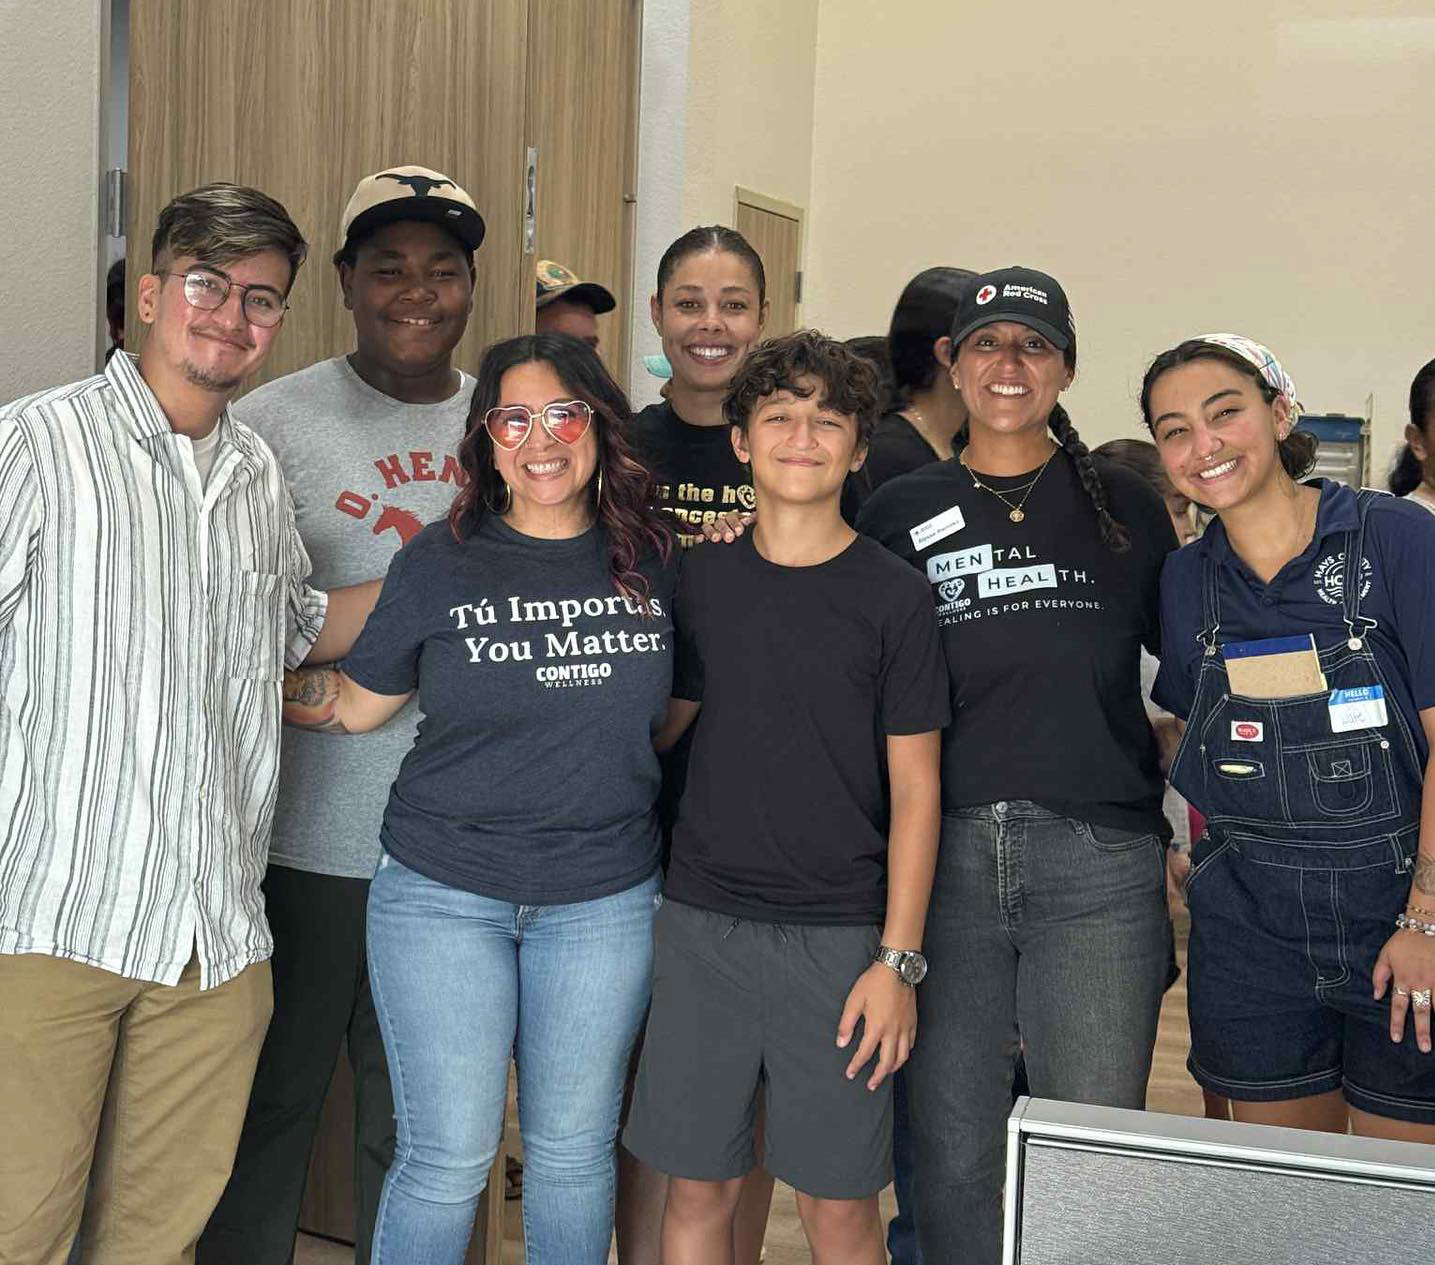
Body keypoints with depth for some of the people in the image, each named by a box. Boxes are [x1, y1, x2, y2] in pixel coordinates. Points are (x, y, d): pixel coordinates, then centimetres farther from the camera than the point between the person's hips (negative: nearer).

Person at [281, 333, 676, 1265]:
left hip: (605, 900, 2)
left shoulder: (652, 560, 2)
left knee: (574, 1151, 13)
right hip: (446, 892, -2)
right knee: (449, 1158, 2)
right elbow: (355, 704, 7)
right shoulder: (440, 562, -3)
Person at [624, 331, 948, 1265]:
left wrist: (898, 959, -7)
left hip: (838, 936, -2)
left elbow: (915, 788, -3)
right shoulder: (701, 578, 6)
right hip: (704, 922, 2)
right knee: (699, 1185, 9)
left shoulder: (894, 597, -2)